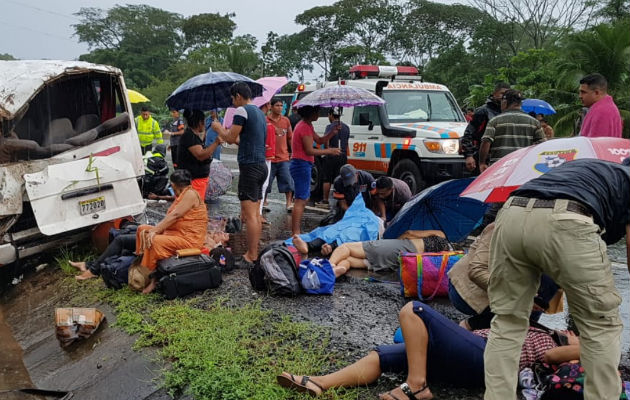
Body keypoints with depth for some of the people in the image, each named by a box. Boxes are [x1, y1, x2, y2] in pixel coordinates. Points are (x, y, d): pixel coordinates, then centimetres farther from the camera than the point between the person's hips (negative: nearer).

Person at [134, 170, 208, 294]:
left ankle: (150, 279, -19)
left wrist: (154, 230, -24)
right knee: (142, 229, 7)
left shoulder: (190, 194, -11)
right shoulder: (181, 196, 19)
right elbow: (169, 218, 10)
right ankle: (140, 263, 3)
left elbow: (174, 215, -21)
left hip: (189, 239, -11)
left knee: (154, 242, -31)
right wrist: (155, 229, -6)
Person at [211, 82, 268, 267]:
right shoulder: (260, 113, 19)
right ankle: (254, 252, 19)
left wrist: (219, 128, 8)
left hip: (250, 166, -10)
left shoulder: (242, 110, -9)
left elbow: (230, 138, -11)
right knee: (255, 213, 13)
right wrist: (227, 133, 28)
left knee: (249, 214, -8)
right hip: (261, 165, 10)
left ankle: (251, 257, -6)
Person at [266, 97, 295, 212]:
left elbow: (290, 138, 14)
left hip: (284, 157, 3)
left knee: (288, 181, 0)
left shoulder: (286, 120, 7)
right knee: (266, 182, 8)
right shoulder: (266, 121, -3)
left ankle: (289, 203, 7)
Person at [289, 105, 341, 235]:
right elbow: (309, 150, -19)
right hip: (301, 165, -11)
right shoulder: (304, 127, -14)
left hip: (301, 165, 11)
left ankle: (295, 231, 23)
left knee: (304, 198, 17)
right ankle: (296, 233, -11)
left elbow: (320, 140, 20)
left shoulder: (307, 125, 18)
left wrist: (332, 132, 5)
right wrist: (329, 151, -13)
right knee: (301, 200, -11)